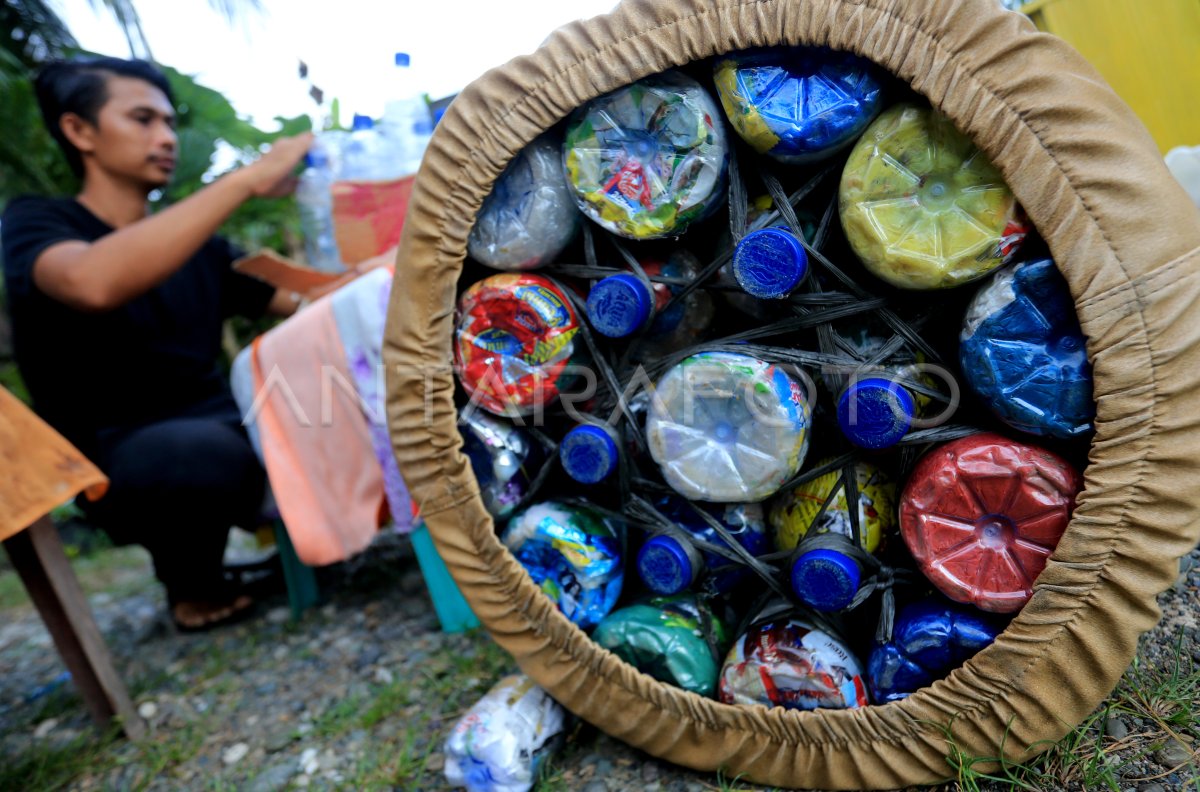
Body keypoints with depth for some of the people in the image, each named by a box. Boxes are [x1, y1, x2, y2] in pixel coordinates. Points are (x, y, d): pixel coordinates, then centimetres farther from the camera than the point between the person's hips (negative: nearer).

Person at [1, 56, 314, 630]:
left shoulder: (197, 245, 12)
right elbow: (94, 283, -30)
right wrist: (244, 180, -30)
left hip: (221, 428, 5)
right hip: (120, 461, -5)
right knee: (211, 455, -39)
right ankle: (189, 580, -5)